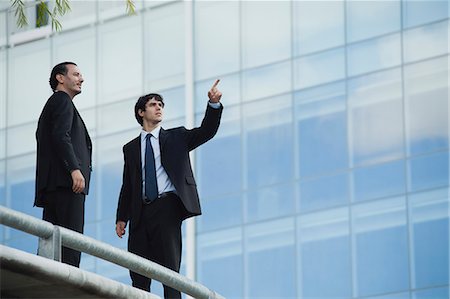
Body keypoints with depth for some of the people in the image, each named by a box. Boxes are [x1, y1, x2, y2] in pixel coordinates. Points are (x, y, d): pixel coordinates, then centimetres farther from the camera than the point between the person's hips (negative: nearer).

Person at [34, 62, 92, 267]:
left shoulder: (52, 104, 31)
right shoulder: (62, 100, 3)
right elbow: (61, 135, -14)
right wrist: (74, 168, -22)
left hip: (50, 186, 10)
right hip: (66, 182, -10)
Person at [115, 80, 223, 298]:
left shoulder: (176, 137, 14)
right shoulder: (131, 148, 19)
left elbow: (206, 131, 0)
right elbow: (127, 185, 16)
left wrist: (214, 104, -16)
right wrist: (122, 217, 8)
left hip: (167, 207, -3)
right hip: (141, 212, 3)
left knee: (169, 266, -10)